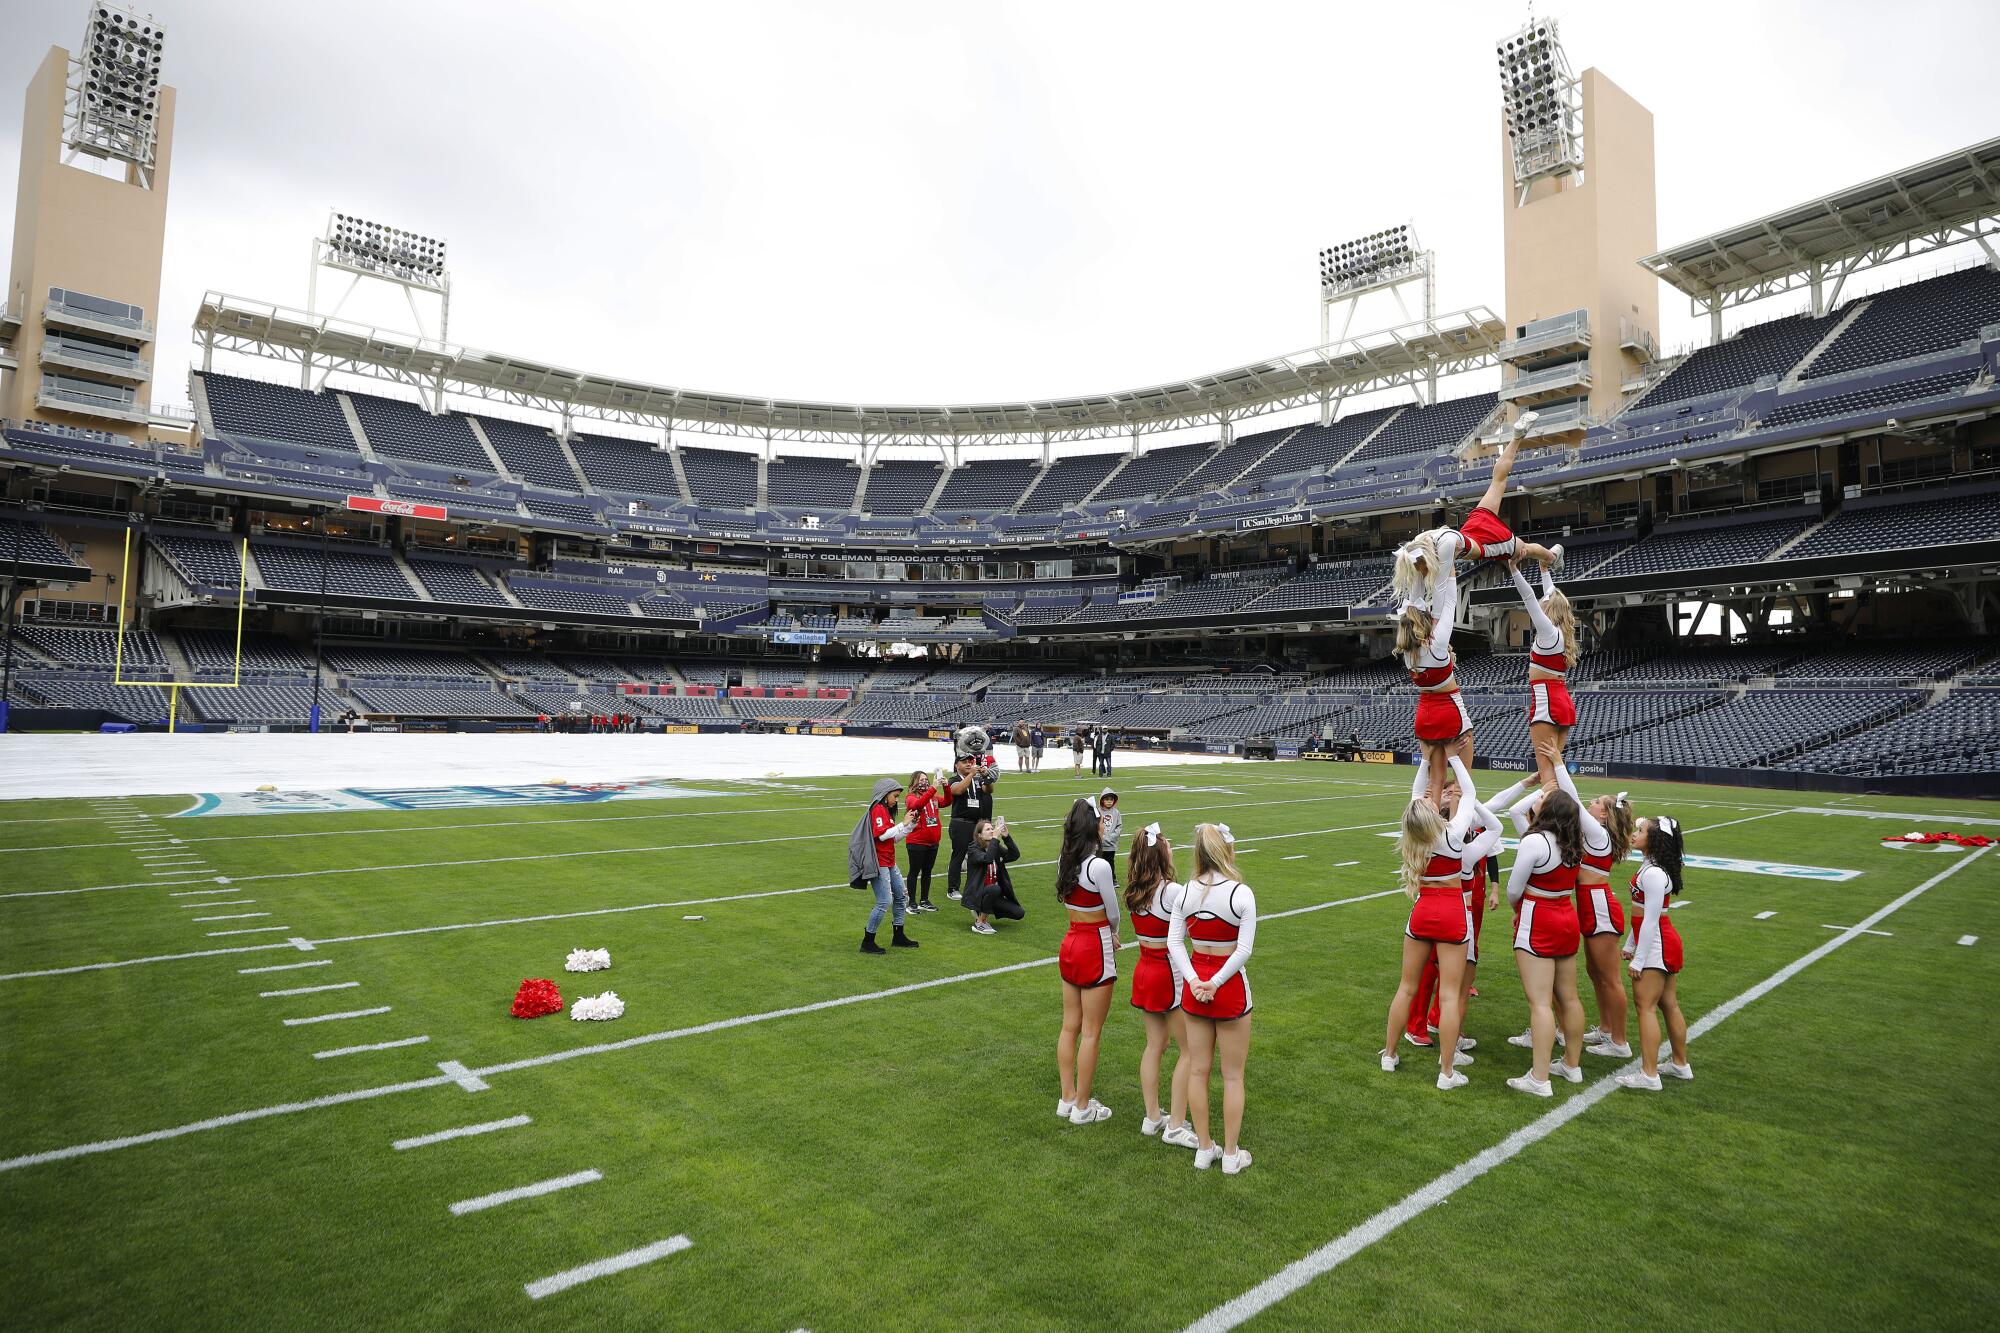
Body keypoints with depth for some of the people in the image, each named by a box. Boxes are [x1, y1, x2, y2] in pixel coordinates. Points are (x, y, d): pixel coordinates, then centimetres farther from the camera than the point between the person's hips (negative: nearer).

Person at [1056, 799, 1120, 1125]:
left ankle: (1067, 1099, 27)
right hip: (1095, 951, -7)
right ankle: (1082, 1108, 15)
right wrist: (1112, 933, 11)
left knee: (1070, 1027, 16)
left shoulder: (1065, 861, 1)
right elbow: (1113, 915, -11)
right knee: (1091, 1033, 5)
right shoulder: (1099, 866, -22)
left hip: (1070, 945, 8)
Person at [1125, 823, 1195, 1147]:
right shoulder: (1172, 891, -23)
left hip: (1144, 971, 7)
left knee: (1154, 1045, 18)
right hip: (1170, 974, -7)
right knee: (1189, 1051, 7)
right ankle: (1175, 1127, 11)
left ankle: (1152, 1118, 26)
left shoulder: (1132, 890, -2)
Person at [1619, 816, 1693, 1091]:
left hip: (1656, 944, -10)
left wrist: (1639, 959, -18)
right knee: (1669, 1004, 18)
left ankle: (1648, 1075, -5)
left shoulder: (1653, 874, -22)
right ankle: (1680, 1064, 30)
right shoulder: (1652, 867, 9)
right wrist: (1631, 945, 20)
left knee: (1646, 1005, -7)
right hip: (1665, 942, 10)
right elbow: (1642, 913, 16)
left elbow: (1650, 920, -22)